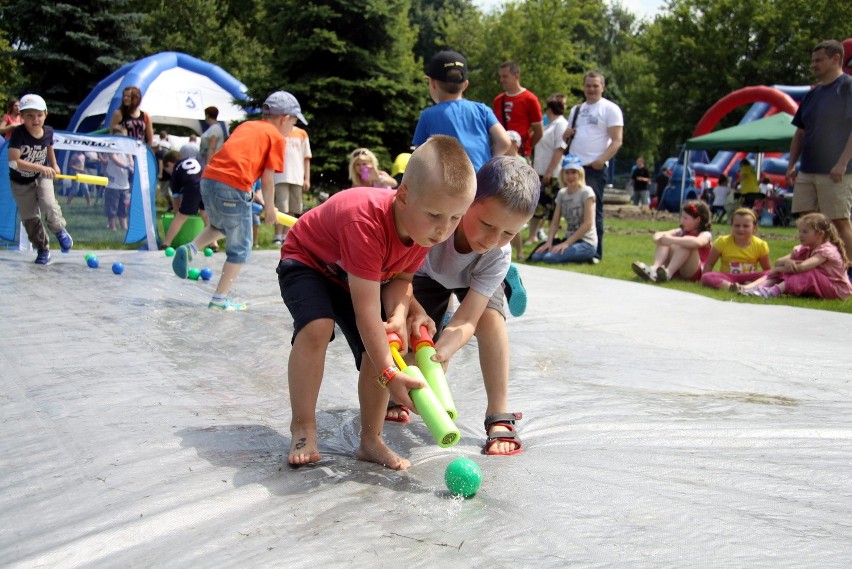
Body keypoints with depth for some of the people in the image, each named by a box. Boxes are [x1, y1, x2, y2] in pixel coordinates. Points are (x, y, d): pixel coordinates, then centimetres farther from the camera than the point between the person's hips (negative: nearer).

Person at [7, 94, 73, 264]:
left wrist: (54, 165, 16)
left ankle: (59, 230, 5)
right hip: (20, 182, -1)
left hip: (42, 176, 1)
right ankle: (43, 249, 21)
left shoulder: (48, 132, -12)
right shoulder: (18, 133, -25)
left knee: (48, 204, -25)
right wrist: (41, 167, -36)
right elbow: (13, 162, -33)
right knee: (29, 218, 4)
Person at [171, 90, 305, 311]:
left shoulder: (246, 125, 25)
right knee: (240, 249, 9)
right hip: (233, 187, -7)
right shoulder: (276, 136, 5)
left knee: (220, 226, 35)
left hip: (208, 179, 7)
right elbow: (267, 179, -1)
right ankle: (219, 299, 12)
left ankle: (190, 249, 11)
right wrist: (270, 209, 11)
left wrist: (252, 193, 27)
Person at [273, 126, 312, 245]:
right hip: (280, 177, -3)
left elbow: (306, 158, 12)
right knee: (281, 209, -7)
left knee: (292, 210, 5)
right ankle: (278, 238, -4)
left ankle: (286, 237, 12)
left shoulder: (302, 134, 11)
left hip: (297, 178, 3)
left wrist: (307, 179, 5)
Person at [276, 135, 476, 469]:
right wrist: (389, 375, -42)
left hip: (360, 276, 6)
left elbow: (401, 278, -8)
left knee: (382, 348, -9)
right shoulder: (366, 222, -43)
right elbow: (366, 309, -42)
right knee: (317, 328, -31)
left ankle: (370, 441, 5)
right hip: (307, 260, -6)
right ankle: (302, 429, -14)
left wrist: (398, 316, -30)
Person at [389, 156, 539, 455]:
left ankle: (499, 416, -17)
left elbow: (465, 321, -41)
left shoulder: (497, 256, -38)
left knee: (490, 317, -27)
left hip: (478, 276, 0)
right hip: (425, 273, 0)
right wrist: (414, 309, -47)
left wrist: (441, 352, -61)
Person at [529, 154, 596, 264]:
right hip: (569, 240, 7)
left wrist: (566, 243, -20)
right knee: (536, 256, -16)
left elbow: (588, 224, -15)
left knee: (549, 258, -28)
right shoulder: (561, 193, 9)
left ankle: (582, 259, -3)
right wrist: (549, 242, -13)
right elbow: (555, 222, 5)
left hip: (586, 243, -7)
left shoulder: (586, 192, -10)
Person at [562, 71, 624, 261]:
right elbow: (566, 137, 28)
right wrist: (566, 134, 3)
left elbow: (617, 141, -8)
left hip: (595, 168, -6)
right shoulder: (577, 109, 20)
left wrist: (601, 160, -20)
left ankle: (595, 251, -1)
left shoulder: (610, 109, 0)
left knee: (593, 209, -6)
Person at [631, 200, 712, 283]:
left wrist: (672, 240, -38)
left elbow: (697, 242, -31)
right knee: (664, 240, -9)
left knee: (686, 244, -27)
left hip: (692, 272, -6)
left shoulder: (705, 235, -5)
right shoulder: (681, 231, 17)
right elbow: (660, 234, 3)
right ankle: (654, 268, -36)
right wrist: (658, 237, -22)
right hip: (677, 271, 6)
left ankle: (668, 272, -43)